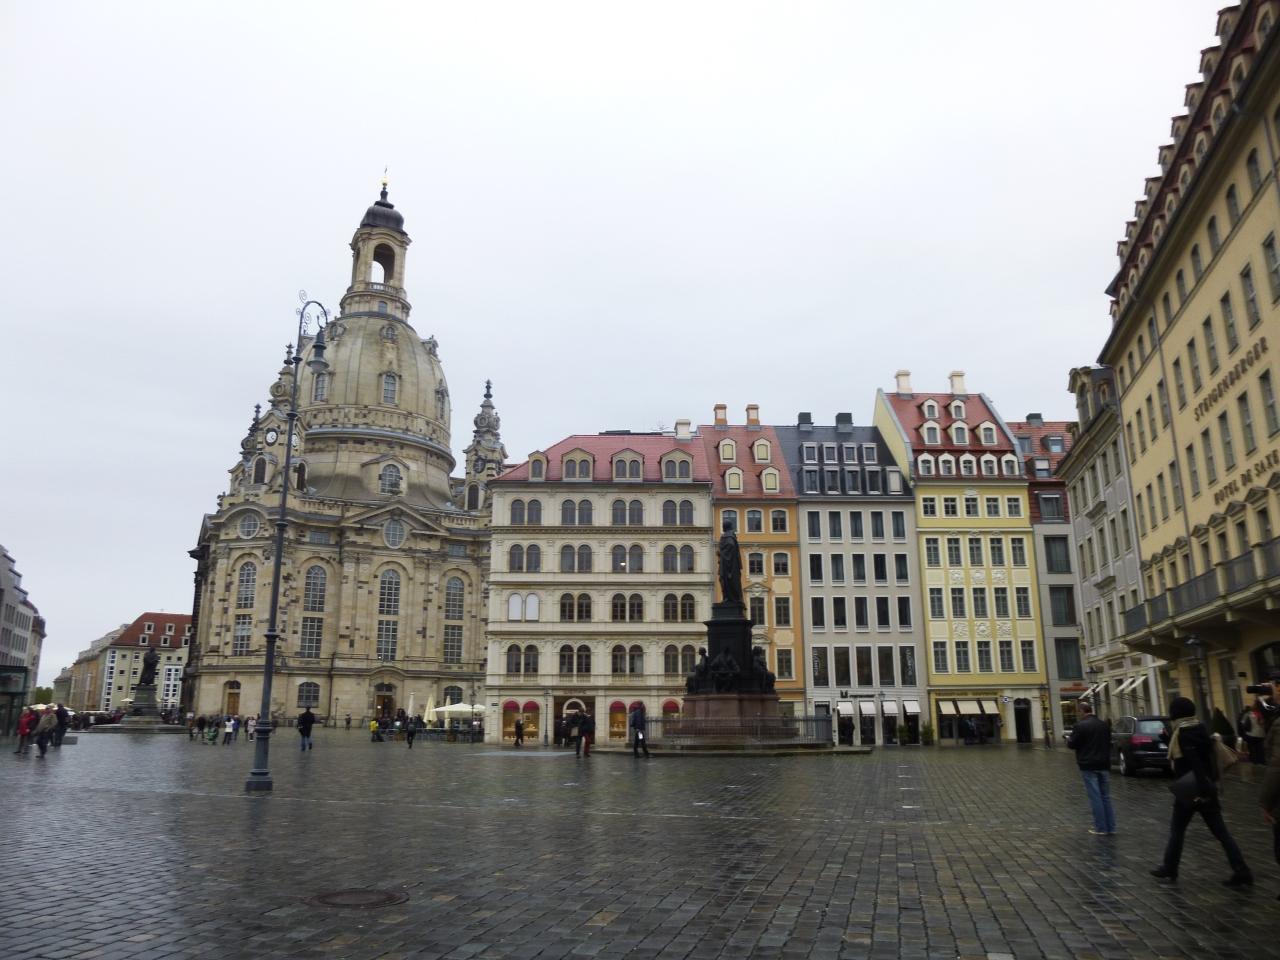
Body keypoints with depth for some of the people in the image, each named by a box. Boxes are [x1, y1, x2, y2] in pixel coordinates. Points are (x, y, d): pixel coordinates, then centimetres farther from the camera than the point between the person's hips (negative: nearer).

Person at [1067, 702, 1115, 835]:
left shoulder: (1081, 725, -14)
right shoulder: (1104, 725, 9)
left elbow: (1072, 744, -10)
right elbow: (1108, 743, 21)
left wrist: (1068, 739, 11)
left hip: (1088, 766, -6)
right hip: (1103, 765, 6)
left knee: (1095, 797, -2)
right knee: (1106, 796, 11)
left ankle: (1101, 828, 0)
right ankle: (1111, 828, 12)